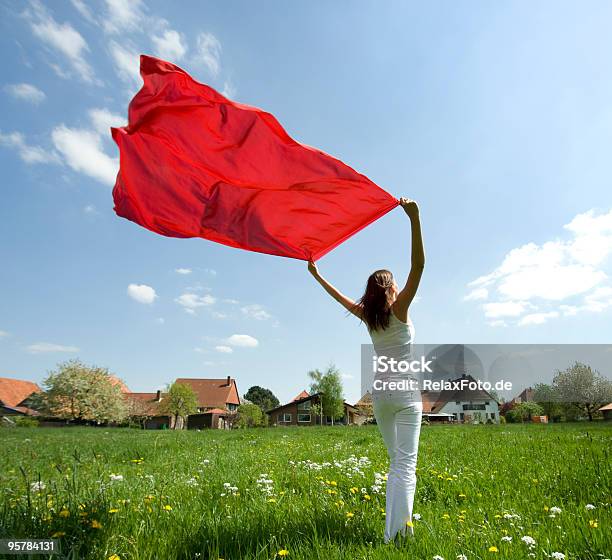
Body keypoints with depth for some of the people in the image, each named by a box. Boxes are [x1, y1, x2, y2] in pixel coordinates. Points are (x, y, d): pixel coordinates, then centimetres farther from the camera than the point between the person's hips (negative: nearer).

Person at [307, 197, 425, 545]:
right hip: (406, 390, -5)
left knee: (397, 460, 16)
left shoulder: (367, 315, 6)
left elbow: (343, 299, 22)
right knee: (407, 462, -5)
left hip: (380, 391, 5)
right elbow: (419, 265, -15)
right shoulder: (400, 308, -7)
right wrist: (415, 219, -22)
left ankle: (396, 524, 13)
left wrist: (318, 276, 34)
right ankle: (397, 529, -13)